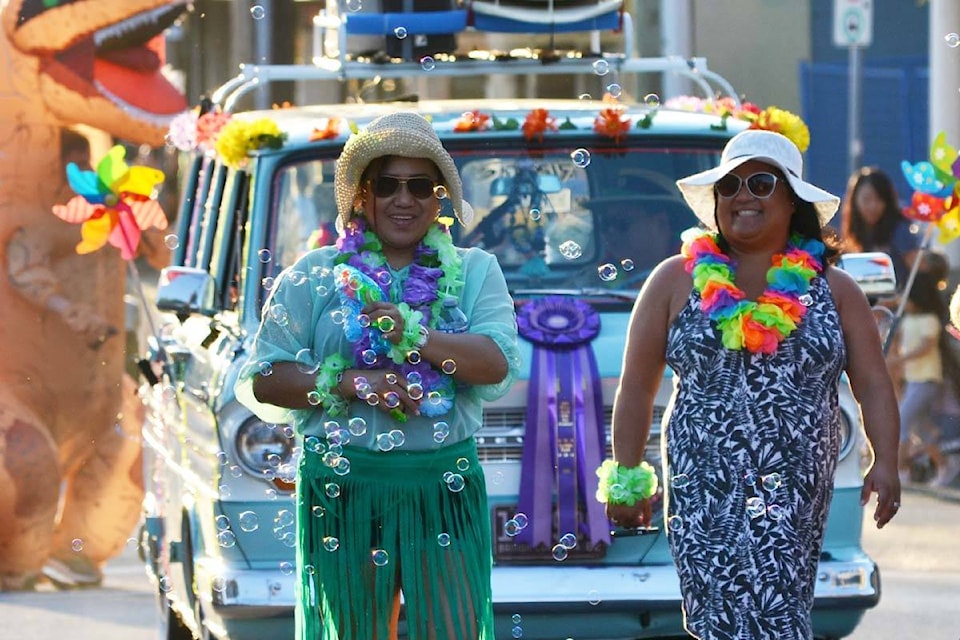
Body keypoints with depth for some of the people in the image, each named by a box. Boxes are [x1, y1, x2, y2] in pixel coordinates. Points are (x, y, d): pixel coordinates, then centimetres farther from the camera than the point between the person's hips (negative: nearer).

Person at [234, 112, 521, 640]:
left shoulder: (475, 272, 11)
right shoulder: (314, 276, 8)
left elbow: (498, 363, -5)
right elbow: (263, 379, 1)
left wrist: (415, 336, -19)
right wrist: (351, 384, -12)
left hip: (446, 495, 1)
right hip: (343, 492, 0)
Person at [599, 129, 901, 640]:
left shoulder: (833, 290, 12)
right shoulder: (676, 282, 9)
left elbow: (873, 387, 7)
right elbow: (636, 391, 9)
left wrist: (885, 461, -8)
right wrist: (625, 477, 4)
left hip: (797, 497, 1)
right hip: (702, 493, -1)